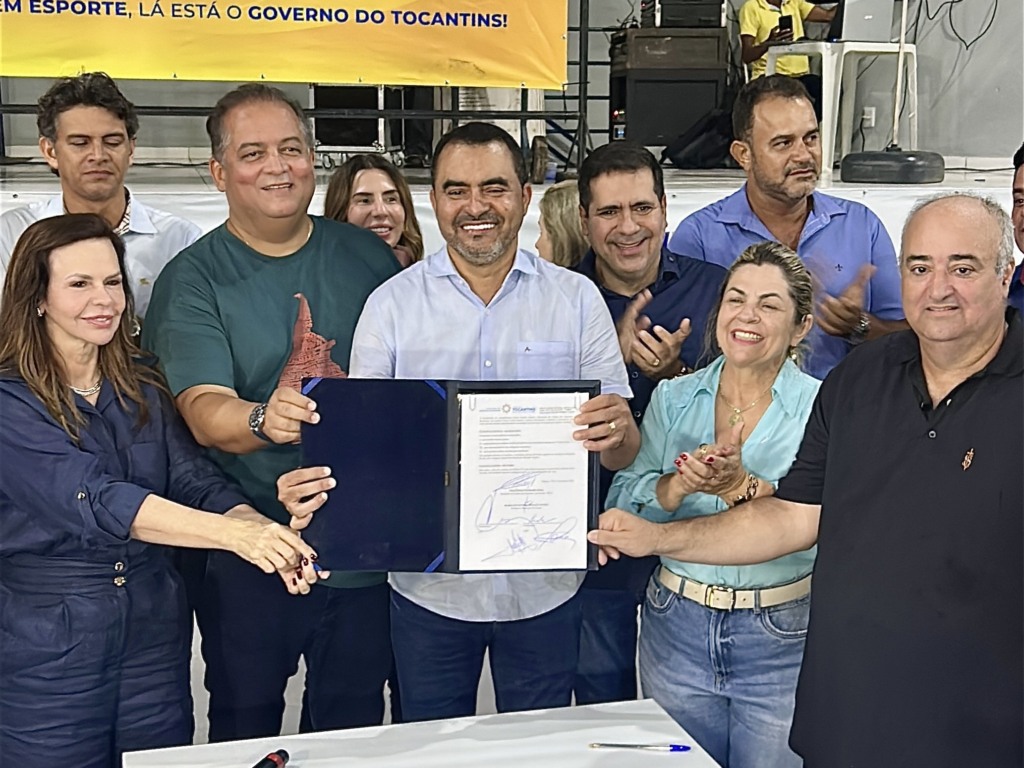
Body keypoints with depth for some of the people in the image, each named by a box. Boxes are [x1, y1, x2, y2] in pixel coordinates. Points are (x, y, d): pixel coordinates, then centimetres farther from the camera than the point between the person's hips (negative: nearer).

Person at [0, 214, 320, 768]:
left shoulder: (142, 386, 4)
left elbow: (196, 481, -5)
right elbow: (93, 499, -27)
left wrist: (267, 534, -26)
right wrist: (234, 534, -39)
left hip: (155, 634, 5)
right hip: (48, 645, -5)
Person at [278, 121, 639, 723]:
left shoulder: (577, 299, -2)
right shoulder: (392, 305, -2)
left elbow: (625, 452, -4)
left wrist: (616, 433, -28)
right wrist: (317, 491, -25)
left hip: (545, 587, 0)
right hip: (429, 588, 0)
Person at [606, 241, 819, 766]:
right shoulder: (672, 399, 2)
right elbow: (622, 507, -4)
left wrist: (740, 485, -31)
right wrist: (681, 483, -22)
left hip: (780, 643, -2)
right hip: (677, 629, 3)